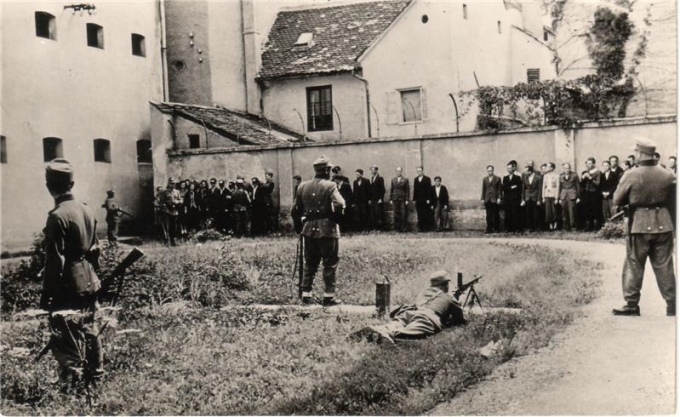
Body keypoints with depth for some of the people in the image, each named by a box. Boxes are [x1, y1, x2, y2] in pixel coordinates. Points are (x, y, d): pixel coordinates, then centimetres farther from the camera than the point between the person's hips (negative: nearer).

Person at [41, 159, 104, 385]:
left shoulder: (57, 216, -18)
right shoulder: (87, 210, 5)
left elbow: (54, 261, -18)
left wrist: (46, 294, -12)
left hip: (67, 288, -8)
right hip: (89, 283, 8)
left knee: (62, 336, -2)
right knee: (89, 329, 17)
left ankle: (73, 379, -3)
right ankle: (95, 375, 26)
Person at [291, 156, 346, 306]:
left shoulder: (303, 187, 6)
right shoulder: (329, 186, -9)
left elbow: (295, 211, 7)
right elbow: (339, 205, -23)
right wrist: (335, 216, -6)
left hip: (309, 229, 5)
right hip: (327, 230, -5)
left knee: (310, 264, 13)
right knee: (330, 264, 3)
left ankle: (306, 295, 14)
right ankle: (329, 297, 3)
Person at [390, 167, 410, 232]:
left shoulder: (405, 180, 3)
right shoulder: (393, 180, 11)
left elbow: (407, 190, 1)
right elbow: (391, 190, 12)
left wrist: (407, 200, -6)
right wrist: (390, 199, 5)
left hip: (403, 199, -2)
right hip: (395, 199, 2)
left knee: (403, 214, -5)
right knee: (396, 214, 1)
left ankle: (404, 228, 0)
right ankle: (397, 228, 7)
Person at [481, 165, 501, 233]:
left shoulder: (497, 178, 3)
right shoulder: (485, 179, 12)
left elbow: (499, 189, 1)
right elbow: (483, 189, 13)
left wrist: (499, 198, -7)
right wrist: (482, 199, 7)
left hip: (495, 199, -3)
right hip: (487, 199, 3)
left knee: (496, 215, 1)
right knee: (488, 215, 2)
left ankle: (496, 229, 7)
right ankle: (489, 229, 4)